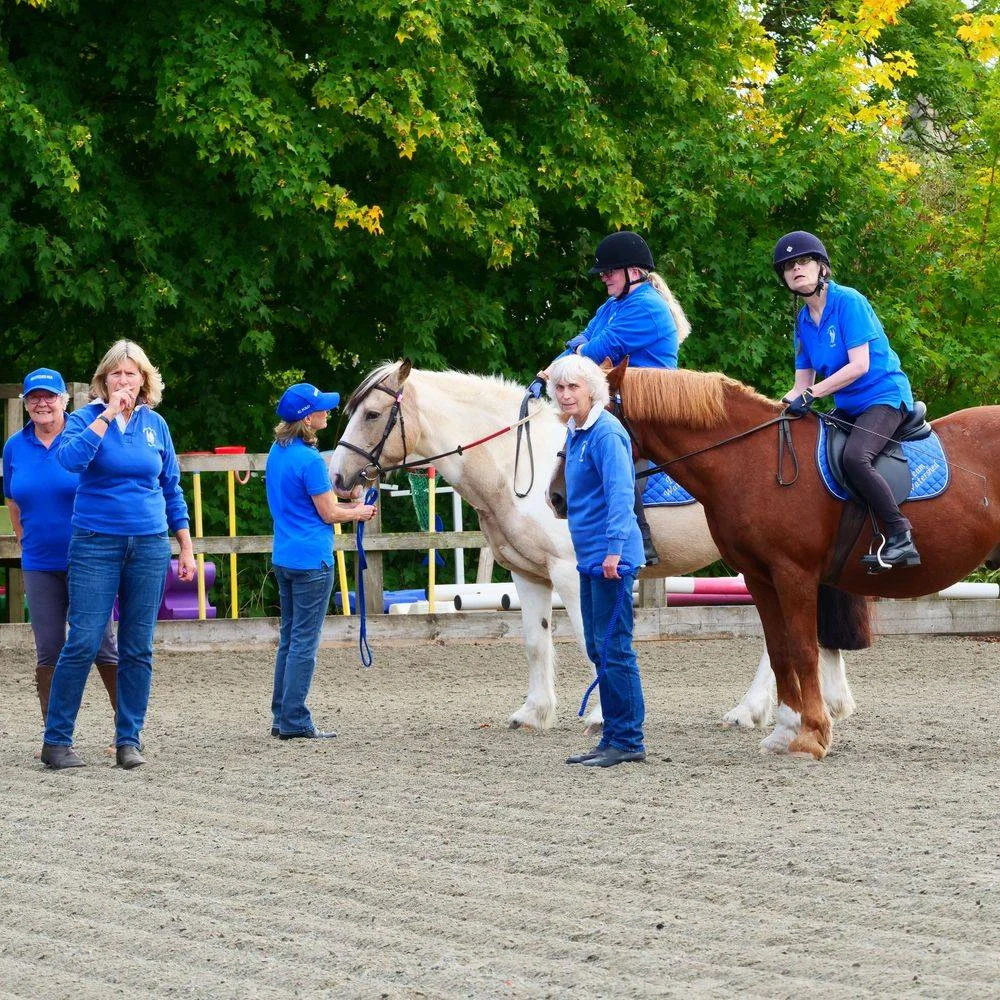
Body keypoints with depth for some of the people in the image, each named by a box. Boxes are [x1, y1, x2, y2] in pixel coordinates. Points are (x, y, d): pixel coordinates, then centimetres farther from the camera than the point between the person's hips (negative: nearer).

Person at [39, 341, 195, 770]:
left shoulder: (155, 424, 8)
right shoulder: (87, 418, -2)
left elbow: (171, 489, 15)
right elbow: (69, 457, -24)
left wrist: (186, 548, 12)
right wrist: (108, 415, -22)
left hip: (149, 545, 3)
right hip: (95, 543, -3)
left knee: (138, 649, 5)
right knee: (83, 643, -9)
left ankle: (128, 739, 12)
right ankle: (56, 739, -1)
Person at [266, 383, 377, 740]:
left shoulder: (277, 453, 9)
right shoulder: (310, 461, -18)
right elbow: (329, 514, -12)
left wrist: (348, 505, 14)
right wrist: (359, 513, 6)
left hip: (284, 559, 9)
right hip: (312, 560, -9)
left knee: (288, 639, 14)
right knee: (304, 643, -3)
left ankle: (282, 718, 17)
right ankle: (295, 721, -2)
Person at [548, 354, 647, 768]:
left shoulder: (606, 433, -14)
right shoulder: (575, 433, 15)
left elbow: (619, 494, -22)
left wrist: (614, 549, -28)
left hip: (609, 558, -10)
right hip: (591, 557, 10)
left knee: (613, 648, -7)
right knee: (599, 649, 13)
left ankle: (627, 740, -2)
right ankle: (614, 738, 19)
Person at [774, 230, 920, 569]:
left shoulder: (848, 301, -13)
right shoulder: (803, 320, 10)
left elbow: (860, 366, -20)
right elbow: (802, 384, 12)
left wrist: (811, 394, -21)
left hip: (884, 397, -9)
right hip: (848, 407, 9)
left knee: (854, 457, -32)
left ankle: (901, 537, -26)